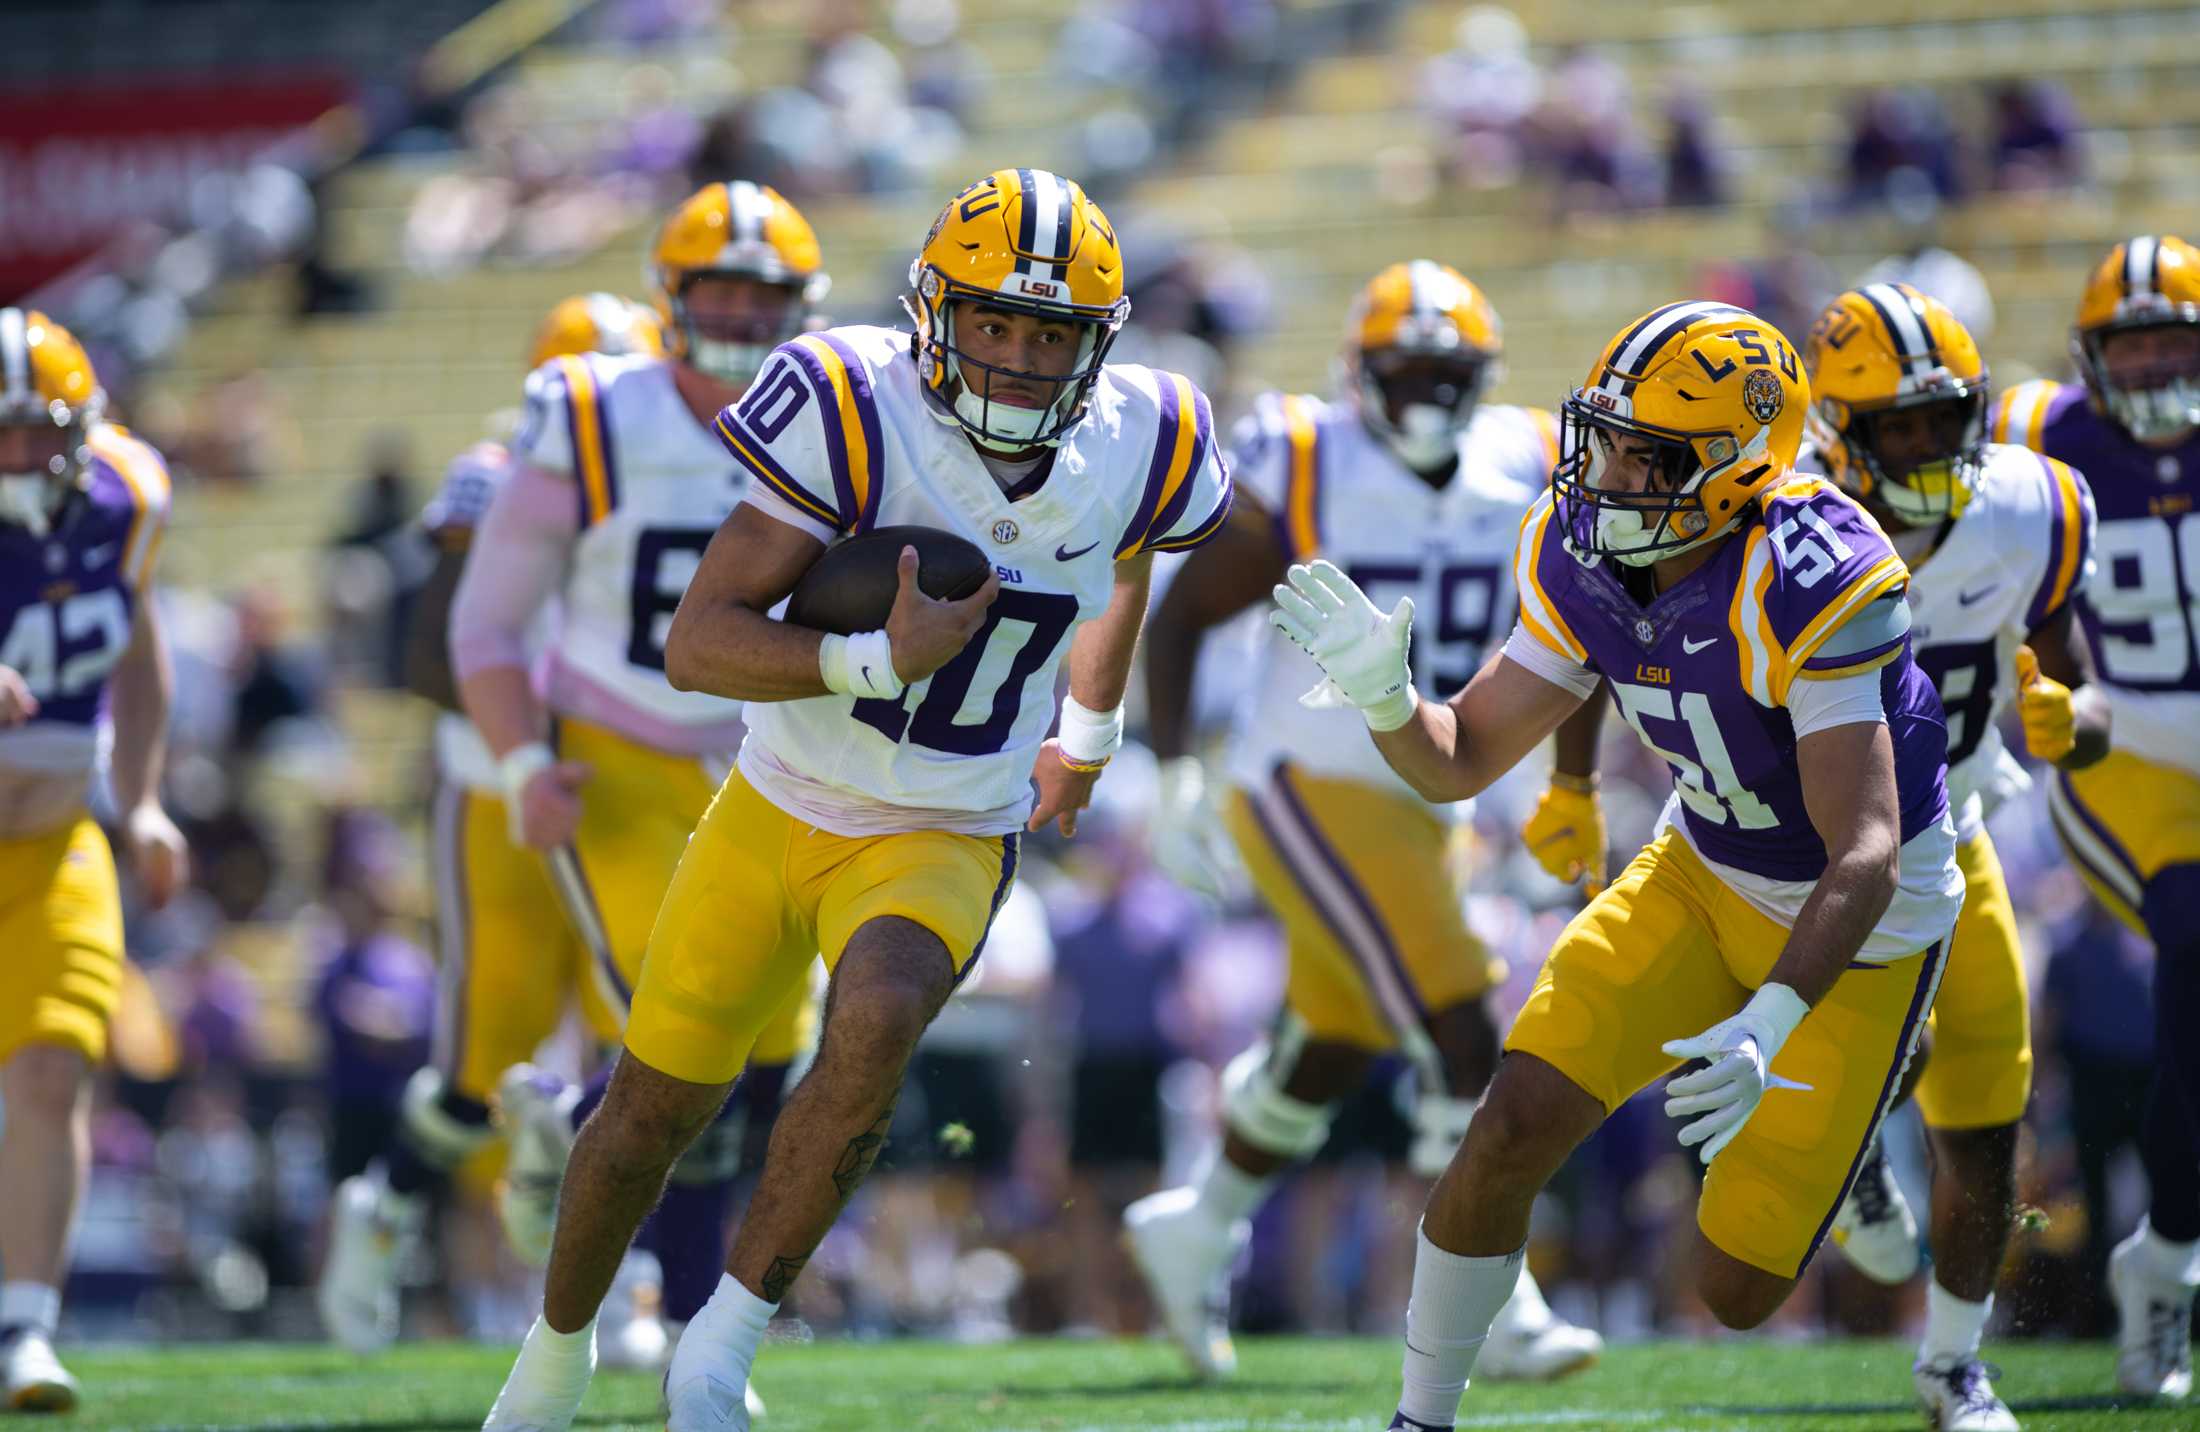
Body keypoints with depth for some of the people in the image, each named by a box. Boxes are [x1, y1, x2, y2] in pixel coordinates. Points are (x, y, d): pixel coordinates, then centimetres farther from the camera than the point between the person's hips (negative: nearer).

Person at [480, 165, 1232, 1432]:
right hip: (781, 812, 0)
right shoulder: (854, 412, -23)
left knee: (877, 1020, -32)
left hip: (946, 842, 0)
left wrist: (1090, 732, 26)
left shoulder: (1138, 449, -11)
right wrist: (878, 659, -36)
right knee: (654, 1109, 11)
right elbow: (697, 644, -25)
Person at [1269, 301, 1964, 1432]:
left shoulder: (1808, 584, -32)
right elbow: (1459, 761, -1)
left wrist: (1770, 1026, -46)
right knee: (1512, 1130, -10)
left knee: (1737, 1292, -6)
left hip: (1858, 928, -6)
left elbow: (1866, 856, -34)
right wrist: (1384, 696, -23)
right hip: (1703, 875, 6)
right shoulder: (1581, 564, -10)